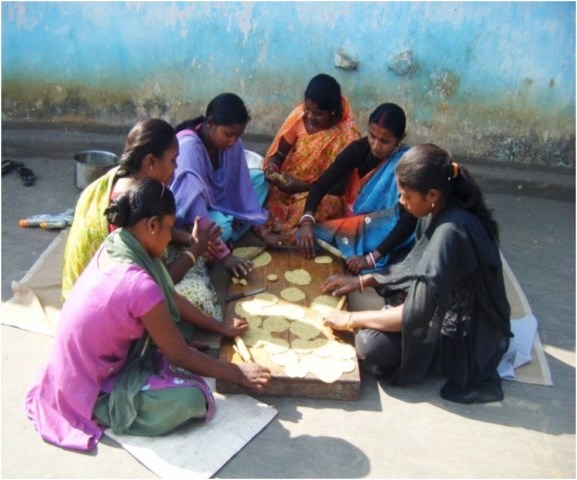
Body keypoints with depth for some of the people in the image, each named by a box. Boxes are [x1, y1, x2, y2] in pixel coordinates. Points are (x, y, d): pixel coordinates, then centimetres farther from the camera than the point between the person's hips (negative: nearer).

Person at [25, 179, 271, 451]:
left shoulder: (116, 244, -8)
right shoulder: (140, 285, -33)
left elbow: (171, 298, 5)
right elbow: (180, 356, -20)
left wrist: (220, 328, 10)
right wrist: (237, 373, -7)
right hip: (90, 392, -8)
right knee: (192, 397, -18)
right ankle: (106, 413, 0)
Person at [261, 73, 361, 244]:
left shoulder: (346, 135, -19)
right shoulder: (299, 115, -9)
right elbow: (279, 153, 1)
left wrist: (302, 186, -28)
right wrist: (272, 166, -24)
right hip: (288, 182, 3)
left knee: (327, 203, -36)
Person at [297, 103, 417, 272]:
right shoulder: (360, 149, -8)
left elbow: (408, 221, -25)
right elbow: (322, 184, -11)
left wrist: (372, 258, -34)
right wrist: (307, 221, -29)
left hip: (379, 239, -3)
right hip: (351, 228, 3)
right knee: (306, 238, -22)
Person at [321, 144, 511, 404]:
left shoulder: (451, 232, -33)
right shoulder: (441, 211, -5)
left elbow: (417, 313, -30)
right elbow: (417, 266, 11)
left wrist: (352, 319, -19)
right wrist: (362, 280, 4)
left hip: (466, 335, -9)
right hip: (445, 307, 9)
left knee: (371, 344, -22)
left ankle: (461, 364, -3)